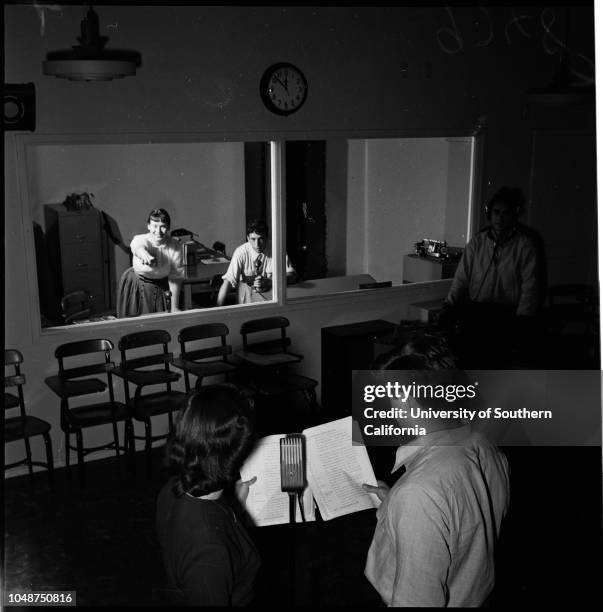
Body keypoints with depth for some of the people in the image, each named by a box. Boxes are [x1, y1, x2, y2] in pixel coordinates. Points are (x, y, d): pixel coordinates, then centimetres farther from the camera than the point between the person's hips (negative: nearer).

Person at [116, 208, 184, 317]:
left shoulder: (175, 247, -21)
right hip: (136, 285, -1)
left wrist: (174, 308, -11)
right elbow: (138, 247, -51)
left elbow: (175, 277, -13)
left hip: (161, 287, 1)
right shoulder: (140, 239, -25)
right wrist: (145, 256, -77)